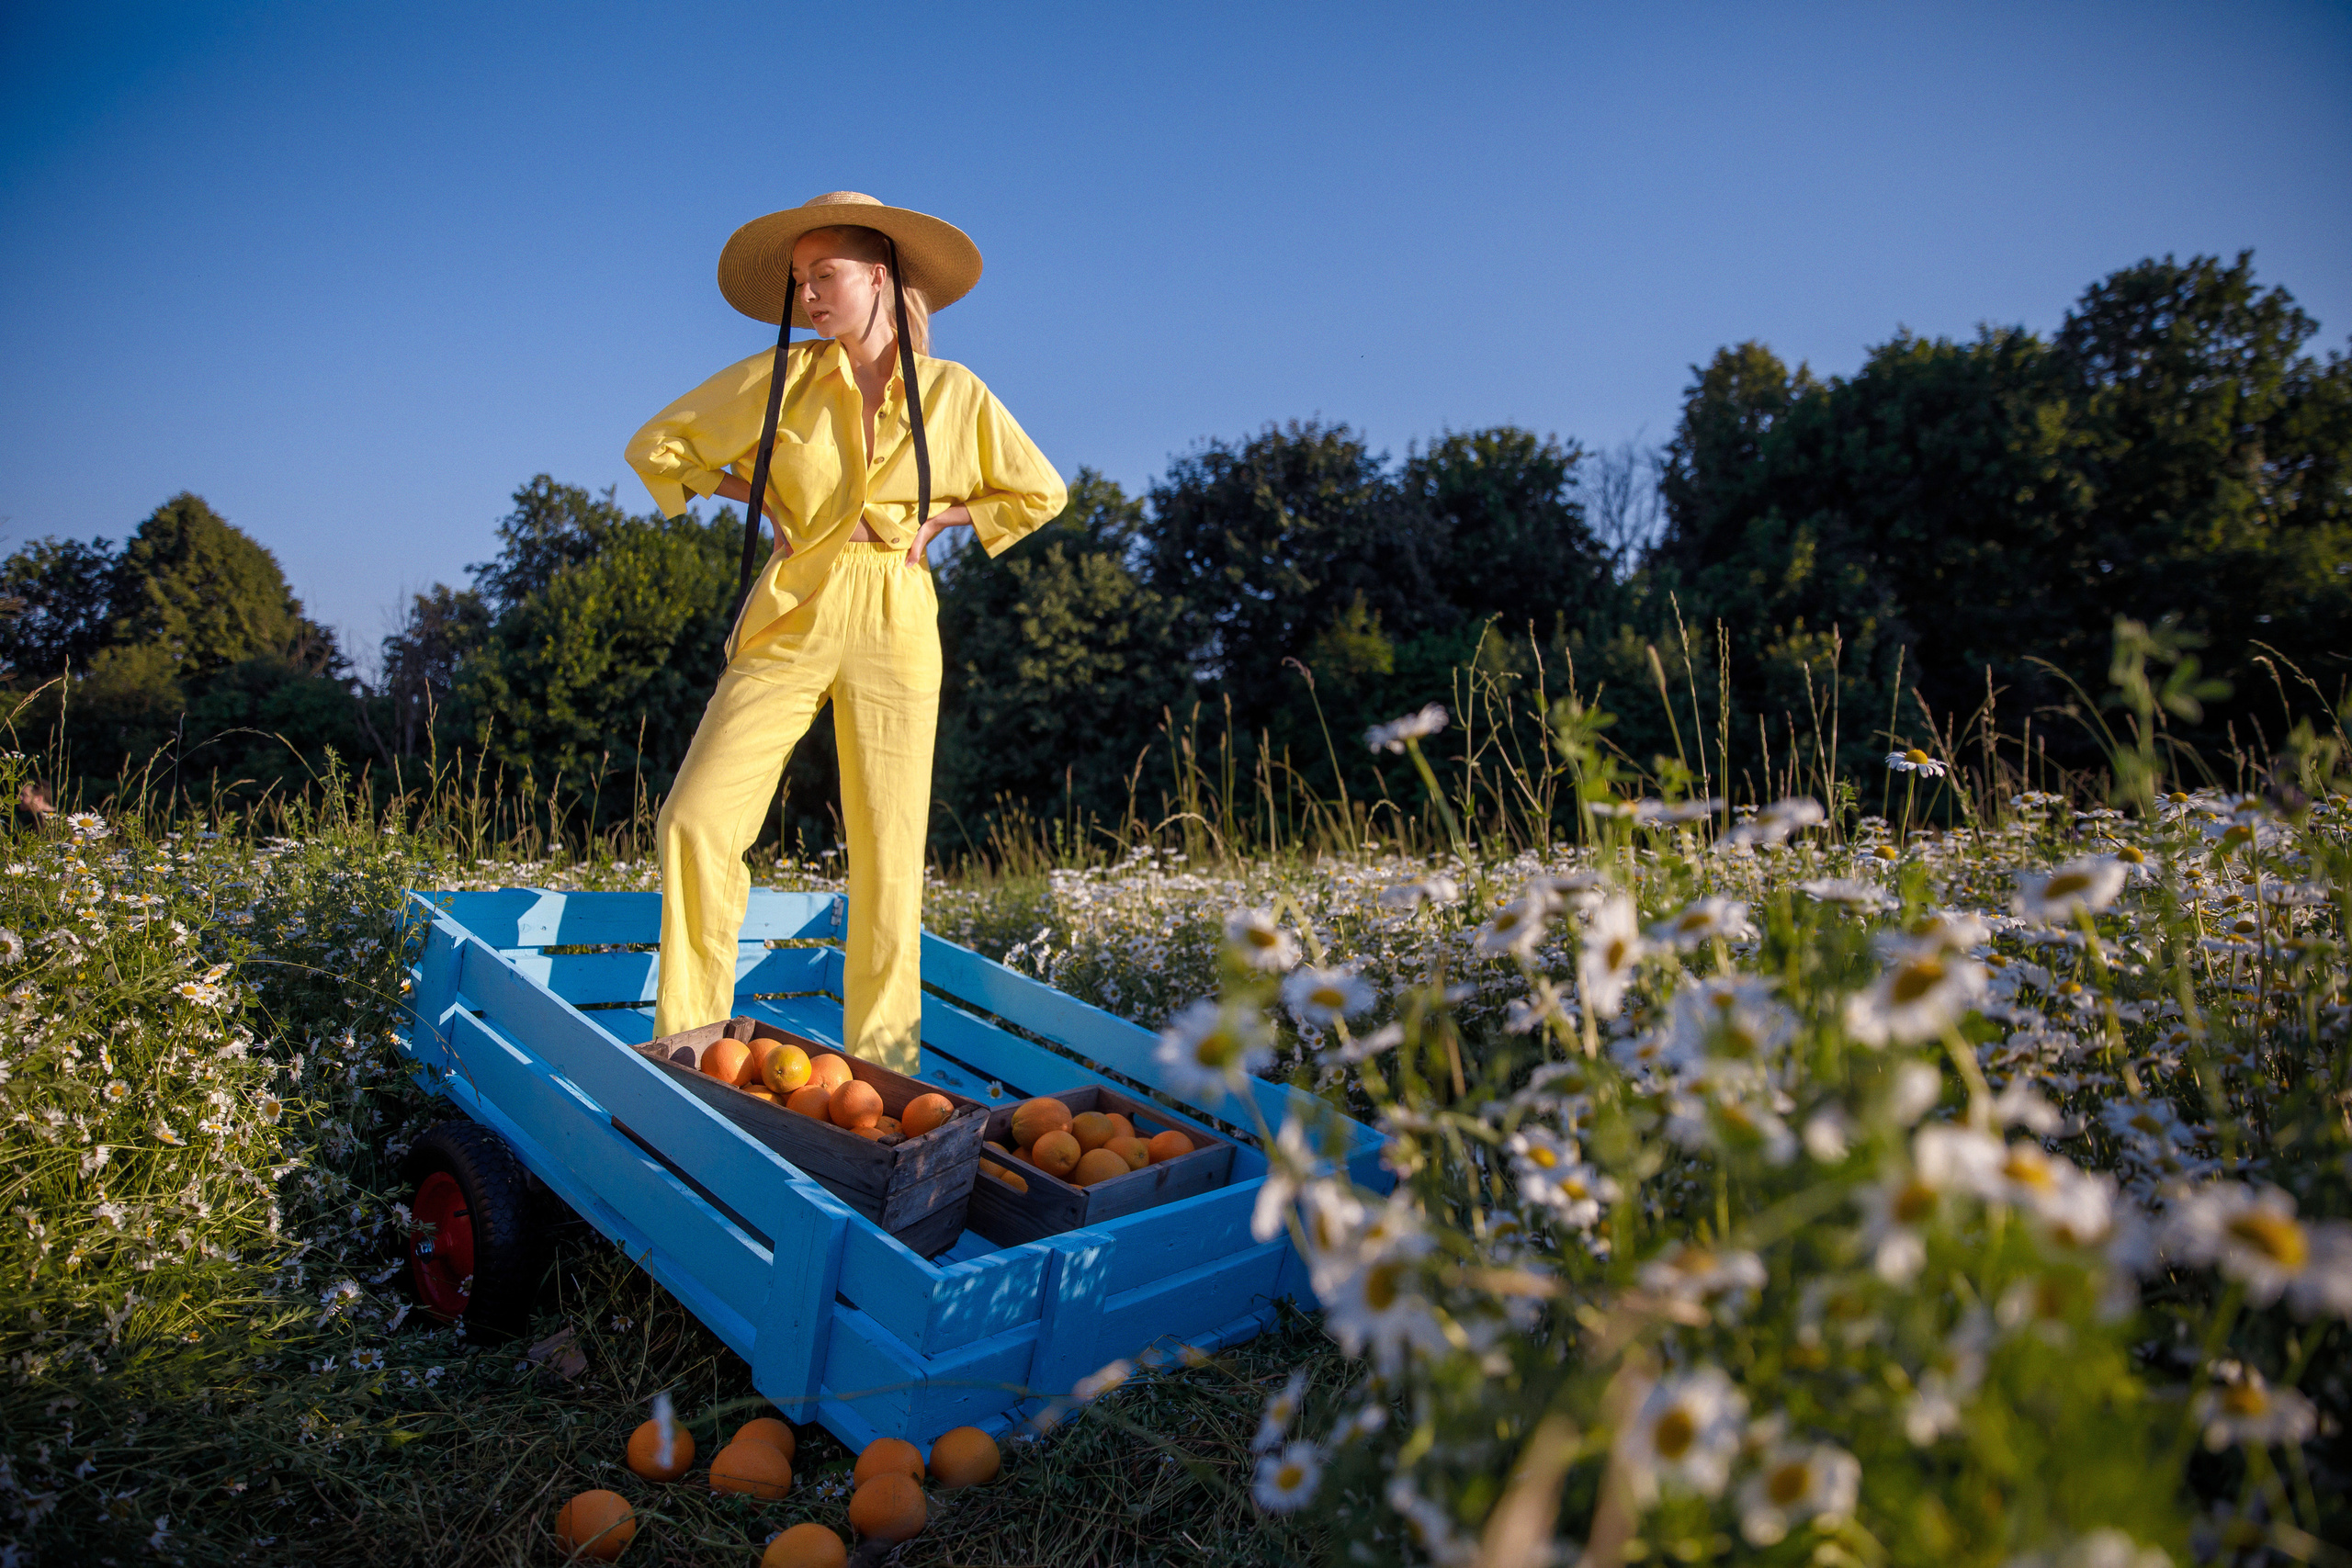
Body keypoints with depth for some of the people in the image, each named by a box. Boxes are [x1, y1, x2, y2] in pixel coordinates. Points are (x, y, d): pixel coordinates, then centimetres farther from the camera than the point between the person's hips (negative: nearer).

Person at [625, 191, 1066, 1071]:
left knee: (889, 857, -1)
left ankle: (880, 1070, 10)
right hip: (790, 623, 1)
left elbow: (1038, 493, 14)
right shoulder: (778, 378, 3)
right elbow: (657, 446, 13)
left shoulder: (953, 392, 3)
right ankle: (687, 1043, 5)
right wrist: (761, 499, 6)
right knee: (698, 822, -10)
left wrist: (938, 518, 4)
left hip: (894, 631, -1)